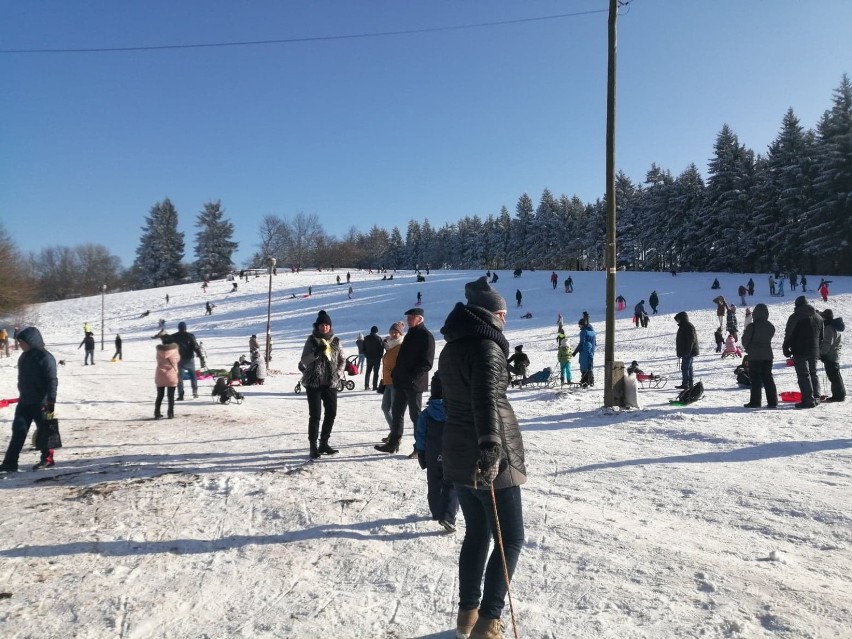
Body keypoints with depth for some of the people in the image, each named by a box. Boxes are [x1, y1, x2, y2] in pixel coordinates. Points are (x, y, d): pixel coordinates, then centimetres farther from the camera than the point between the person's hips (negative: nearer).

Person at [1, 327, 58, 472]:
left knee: (44, 431, 4)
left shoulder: (45, 357, -15)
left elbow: (52, 381, -17)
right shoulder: (24, 357, 11)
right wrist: (22, 396, 23)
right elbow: (23, 379, 21)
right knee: (18, 431, 5)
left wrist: (51, 402, -21)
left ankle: (47, 459, 17)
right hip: (24, 402, 8)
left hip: (41, 403, -7)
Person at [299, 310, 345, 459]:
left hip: (330, 383, 4)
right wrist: (316, 353, -24)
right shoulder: (312, 340, -3)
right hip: (313, 383, -4)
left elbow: (342, 360, 12)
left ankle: (324, 443, 24)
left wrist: (337, 374, -1)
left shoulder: (335, 340, 4)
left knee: (331, 413, 9)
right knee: (315, 415, -6)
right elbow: (304, 361, -7)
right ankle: (313, 447, 2)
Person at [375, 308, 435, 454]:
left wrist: (412, 377, -23)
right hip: (401, 382, 9)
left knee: (415, 415, -1)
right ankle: (393, 443, 20)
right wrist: (395, 374, 12)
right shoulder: (411, 334, 16)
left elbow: (427, 363, -18)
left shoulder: (426, 336, -11)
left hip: (414, 384, -9)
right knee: (396, 413, 12)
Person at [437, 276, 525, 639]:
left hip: (458, 455, 8)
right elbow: (485, 397, -32)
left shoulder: (450, 348, 11)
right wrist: (490, 445, -43)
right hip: (490, 458, -8)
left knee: (477, 533, 19)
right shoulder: (487, 347, -16)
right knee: (510, 538, 5)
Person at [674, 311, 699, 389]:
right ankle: (690, 384, 20)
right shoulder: (683, 326, 17)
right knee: (688, 367, 14)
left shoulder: (688, 327, -15)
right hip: (687, 351, 11)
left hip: (688, 352, -11)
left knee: (685, 367, -10)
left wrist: (687, 351, -24)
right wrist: (680, 351, 23)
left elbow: (691, 340, -21)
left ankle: (685, 384, -10)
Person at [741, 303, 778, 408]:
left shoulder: (751, 326, -15)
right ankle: (772, 401, 11)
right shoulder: (770, 326, 2)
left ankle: (755, 402, 1)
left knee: (755, 379, 1)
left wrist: (748, 349, 13)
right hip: (767, 355, 5)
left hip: (754, 356, -5)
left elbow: (745, 341, -6)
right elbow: (769, 338, 12)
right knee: (768, 378, 11)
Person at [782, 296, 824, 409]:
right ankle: (816, 398, 21)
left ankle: (808, 400, -10)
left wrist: (786, 349, 0)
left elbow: (788, 335, -9)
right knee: (813, 374, 17)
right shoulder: (818, 318, 12)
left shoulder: (795, 317, -10)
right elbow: (821, 337, 18)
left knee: (803, 375, -6)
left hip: (800, 351, -7)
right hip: (814, 352, 7)